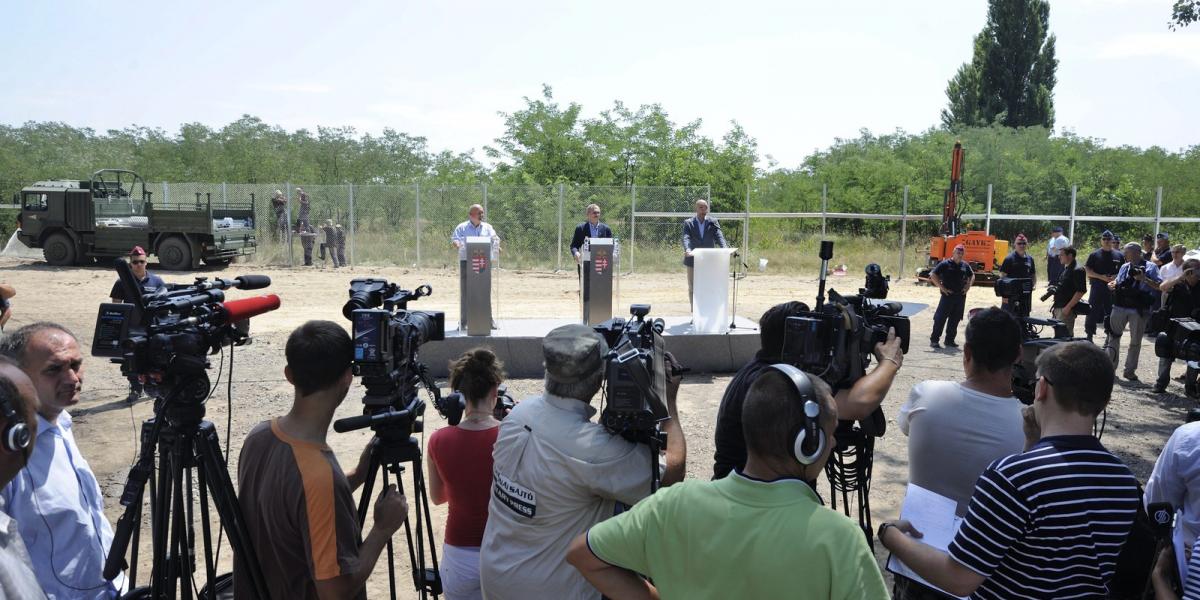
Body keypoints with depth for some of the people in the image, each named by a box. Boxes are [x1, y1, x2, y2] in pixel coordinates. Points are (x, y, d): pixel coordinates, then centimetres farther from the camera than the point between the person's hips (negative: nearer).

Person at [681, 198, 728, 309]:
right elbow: (686, 238, -13)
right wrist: (687, 250, -34)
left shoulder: (713, 222, 4)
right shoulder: (688, 223, 2)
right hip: (693, 260, 0)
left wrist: (725, 248, -28)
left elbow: (719, 237, -8)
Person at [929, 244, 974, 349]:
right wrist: (942, 287, -11)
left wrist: (968, 286, 10)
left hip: (961, 296, 5)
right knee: (940, 318, -5)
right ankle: (933, 340, 0)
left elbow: (972, 276, 26)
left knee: (955, 319, 9)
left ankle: (950, 340, 18)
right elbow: (933, 275, -7)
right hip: (948, 296, -5)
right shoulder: (945, 264, -5)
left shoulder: (965, 265, 10)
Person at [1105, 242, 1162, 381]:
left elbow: (1160, 286, -10)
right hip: (1120, 307, 4)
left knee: (1135, 341, 6)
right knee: (1113, 336, 5)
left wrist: (1144, 279, -23)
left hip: (1139, 310, -4)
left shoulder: (1150, 267, -3)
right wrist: (1113, 285, 2)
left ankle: (1130, 370, 16)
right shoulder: (1124, 267, 12)